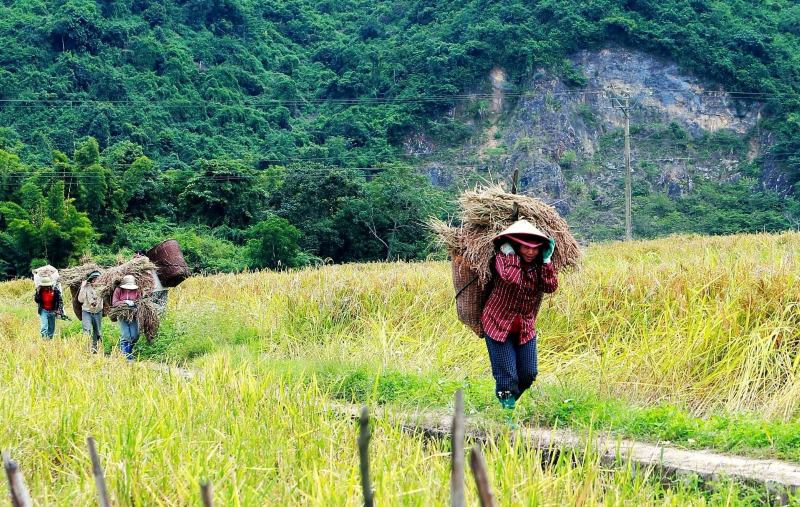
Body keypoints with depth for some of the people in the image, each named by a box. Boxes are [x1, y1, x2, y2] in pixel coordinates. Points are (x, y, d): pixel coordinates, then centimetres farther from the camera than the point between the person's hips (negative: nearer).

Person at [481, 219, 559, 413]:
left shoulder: (540, 265, 0)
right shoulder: (504, 257, -13)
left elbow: (551, 287, -17)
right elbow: (510, 277, -34)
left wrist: (546, 261, -20)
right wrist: (510, 253, -24)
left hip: (525, 328, 5)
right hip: (498, 324, -5)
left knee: (529, 374, 6)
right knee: (507, 375, -7)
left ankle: (509, 399, 32)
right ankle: (507, 403, 14)